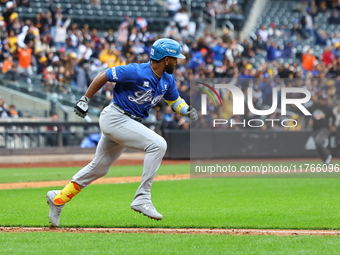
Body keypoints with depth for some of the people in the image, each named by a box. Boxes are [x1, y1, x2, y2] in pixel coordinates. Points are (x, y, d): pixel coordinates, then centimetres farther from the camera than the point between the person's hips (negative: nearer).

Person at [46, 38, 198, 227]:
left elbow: (175, 101, 17)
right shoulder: (137, 72, -21)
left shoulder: (167, 80, 4)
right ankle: (142, 198, -21)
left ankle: (58, 199, 25)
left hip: (129, 123, 9)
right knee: (158, 144, -22)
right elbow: (104, 76, -15)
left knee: (99, 168, 15)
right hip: (114, 118, -9)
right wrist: (85, 99, -12)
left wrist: (187, 110, -5)